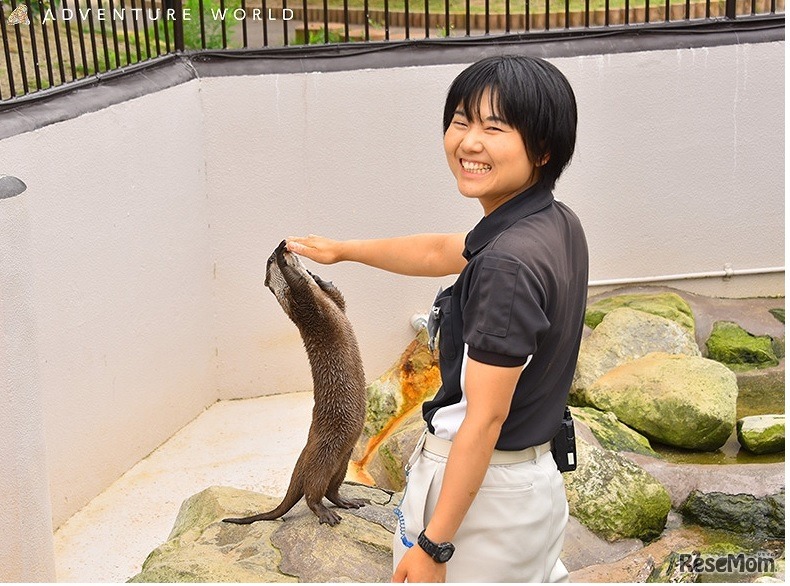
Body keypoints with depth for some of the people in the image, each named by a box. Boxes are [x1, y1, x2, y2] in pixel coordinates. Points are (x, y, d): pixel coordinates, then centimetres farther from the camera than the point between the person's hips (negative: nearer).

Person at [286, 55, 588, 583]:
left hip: (481, 487, -9)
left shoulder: (509, 265, -27)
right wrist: (341, 250, 30)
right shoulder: (558, 226, 2)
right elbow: (440, 253, 17)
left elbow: (484, 418, -25)